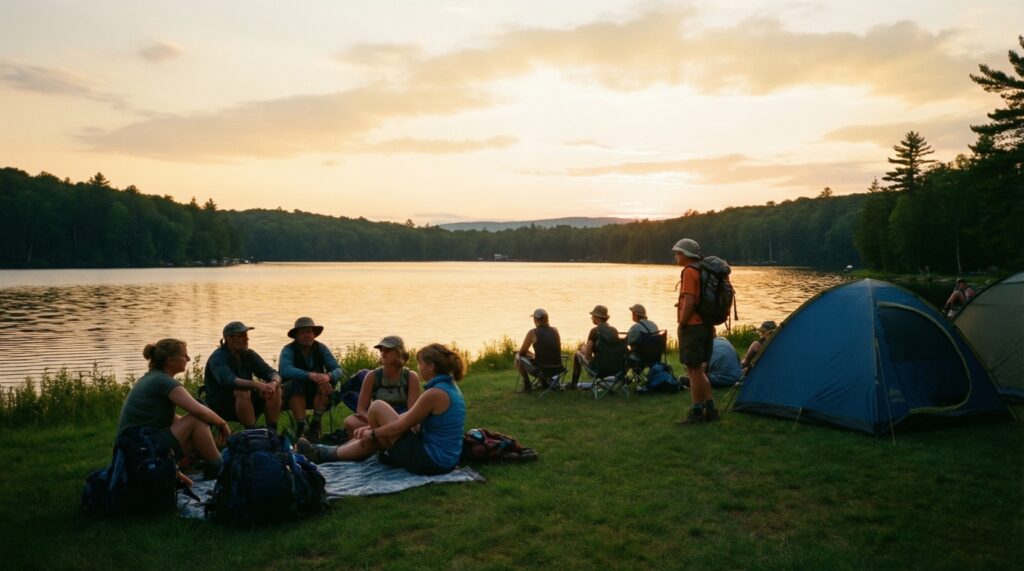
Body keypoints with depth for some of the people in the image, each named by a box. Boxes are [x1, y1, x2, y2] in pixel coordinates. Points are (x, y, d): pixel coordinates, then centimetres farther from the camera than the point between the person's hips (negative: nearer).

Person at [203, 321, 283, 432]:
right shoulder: (218, 358, -16)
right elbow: (228, 380, -36)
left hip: (247, 402, 6)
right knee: (242, 392, -35)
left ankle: (272, 432, -15)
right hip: (219, 405, -6)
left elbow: (272, 373, -4)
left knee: (275, 389, -16)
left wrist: (274, 383, -30)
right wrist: (256, 384, -48)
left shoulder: (249, 354, 3)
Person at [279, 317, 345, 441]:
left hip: (318, 393, 2)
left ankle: (315, 425, -26)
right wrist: (310, 375, -45)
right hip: (294, 393, -2)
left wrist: (328, 376, -38)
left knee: (325, 382, -27)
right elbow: (285, 370, -31)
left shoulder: (321, 348, -2)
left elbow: (338, 370, -13)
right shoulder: (288, 350, -10)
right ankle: (300, 426, -34)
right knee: (296, 382, -32)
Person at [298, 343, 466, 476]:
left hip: (430, 462, -9)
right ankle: (324, 454, 33)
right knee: (372, 438, 18)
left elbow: (401, 426, -14)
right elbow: (409, 416, 13)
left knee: (377, 407, 0)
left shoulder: (435, 394, -21)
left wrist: (372, 432, 3)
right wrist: (372, 429, 14)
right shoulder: (451, 387, 8)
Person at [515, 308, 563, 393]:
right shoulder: (555, 330, 6)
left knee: (518, 357, 18)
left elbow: (522, 352, 2)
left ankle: (527, 385, 18)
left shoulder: (532, 333, -7)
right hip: (556, 369, 5)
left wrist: (532, 354, 24)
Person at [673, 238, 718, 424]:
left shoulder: (689, 271, -14)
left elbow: (689, 302, -22)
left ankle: (696, 413, 5)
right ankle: (710, 409, 19)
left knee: (694, 370, -2)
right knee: (698, 370, 17)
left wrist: (682, 323, -13)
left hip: (692, 327, -9)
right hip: (706, 326, 9)